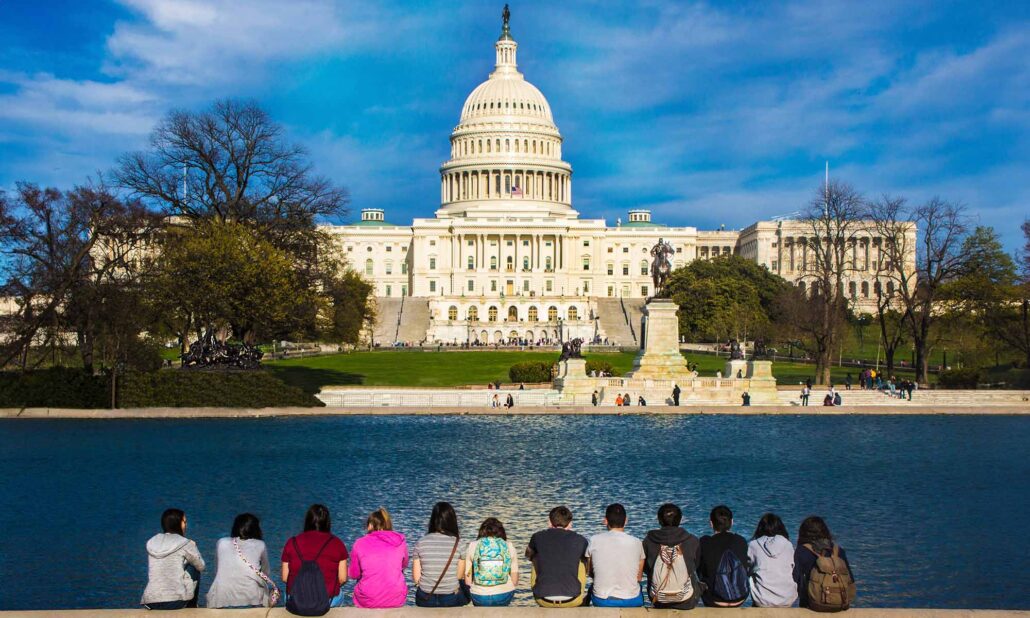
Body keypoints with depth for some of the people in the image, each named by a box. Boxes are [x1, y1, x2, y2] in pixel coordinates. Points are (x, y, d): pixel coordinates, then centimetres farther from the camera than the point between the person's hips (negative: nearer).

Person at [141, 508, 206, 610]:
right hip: (175, 602, -5)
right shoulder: (185, 544, -4)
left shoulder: (151, 542, 9)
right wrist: (193, 548, 25)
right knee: (194, 568, 22)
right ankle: (191, 607, 30)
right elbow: (201, 567, 10)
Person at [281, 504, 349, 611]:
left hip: (296, 601, 1)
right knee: (339, 594, 32)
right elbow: (342, 579, -4)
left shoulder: (292, 543, -1)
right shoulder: (337, 544, -4)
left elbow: (285, 577, 1)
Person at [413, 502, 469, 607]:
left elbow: (416, 578, -5)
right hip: (451, 600, -1)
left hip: (424, 600, 1)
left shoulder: (420, 543, -8)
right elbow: (460, 576, -4)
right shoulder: (459, 543, -11)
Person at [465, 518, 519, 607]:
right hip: (504, 596, 0)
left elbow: (468, 581, -2)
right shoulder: (509, 546, 1)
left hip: (479, 597, 0)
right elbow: (515, 581, -2)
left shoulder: (473, 546, 0)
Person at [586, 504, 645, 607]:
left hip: (601, 601, 0)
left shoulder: (594, 540, -7)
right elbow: (639, 577, 2)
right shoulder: (636, 542, -8)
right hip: (631, 601, 0)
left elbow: (590, 573, 6)